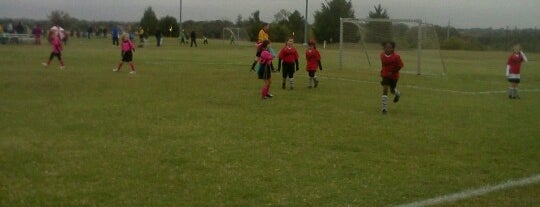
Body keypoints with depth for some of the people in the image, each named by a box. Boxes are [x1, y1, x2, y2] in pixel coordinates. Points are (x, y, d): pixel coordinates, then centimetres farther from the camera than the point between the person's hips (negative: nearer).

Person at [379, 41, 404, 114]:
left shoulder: (396, 56, -20)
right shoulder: (382, 55, -7)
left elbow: (400, 65, -15)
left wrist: (392, 72, -21)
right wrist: (382, 71, 7)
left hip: (394, 76, -2)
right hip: (385, 75, 2)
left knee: (392, 90, 14)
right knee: (385, 90, -11)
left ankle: (397, 93, 55)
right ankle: (384, 108, -8)